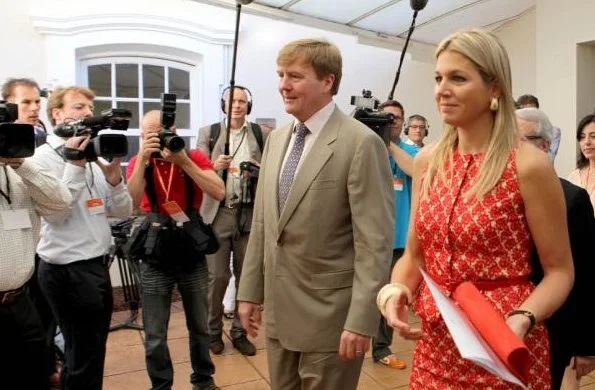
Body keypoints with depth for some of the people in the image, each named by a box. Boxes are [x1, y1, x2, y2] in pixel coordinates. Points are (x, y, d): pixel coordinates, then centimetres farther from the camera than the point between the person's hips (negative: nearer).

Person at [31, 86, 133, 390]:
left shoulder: (95, 156, 10)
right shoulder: (44, 156, -10)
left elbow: (123, 212, 6)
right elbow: (55, 214, -21)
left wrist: (113, 175, -10)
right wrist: (75, 167, -21)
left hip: (97, 265, 7)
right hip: (67, 271, -7)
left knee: (92, 353, 21)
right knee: (84, 358, 5)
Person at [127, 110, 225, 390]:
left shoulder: (194, 157, -3)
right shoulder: (138, 162, -1)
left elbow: (219, 193, -17)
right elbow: (130, 203, -17)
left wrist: (183, 161, -21)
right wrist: (143, 158, -23)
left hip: (192, 252, 1)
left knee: (199, 325, 14)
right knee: (155, 334, 5)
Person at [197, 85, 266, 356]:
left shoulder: (261, 134, 7)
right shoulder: (208, 133, 6)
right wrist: (214, 166, -19)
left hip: (250, 213, 1)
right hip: (219, 213, -1)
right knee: (217, 277, 1)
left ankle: (240, 332, 23)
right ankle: (213, 331, 21)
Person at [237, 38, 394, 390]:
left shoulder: (362, 144, -15)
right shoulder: (276, 139, 7)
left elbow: (375, 242, -17)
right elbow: (262, 223, 10)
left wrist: (361, 320, -17)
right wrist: (250, 292, 10)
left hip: (329, 316, -6)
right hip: (278, 310, 7)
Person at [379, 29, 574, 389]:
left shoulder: (528, 164, -14)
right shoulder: (427, 161, 0)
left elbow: (559, 270, -7)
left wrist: (523, 319, -23)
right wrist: (395, 291, -11)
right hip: (435, 343, 5)